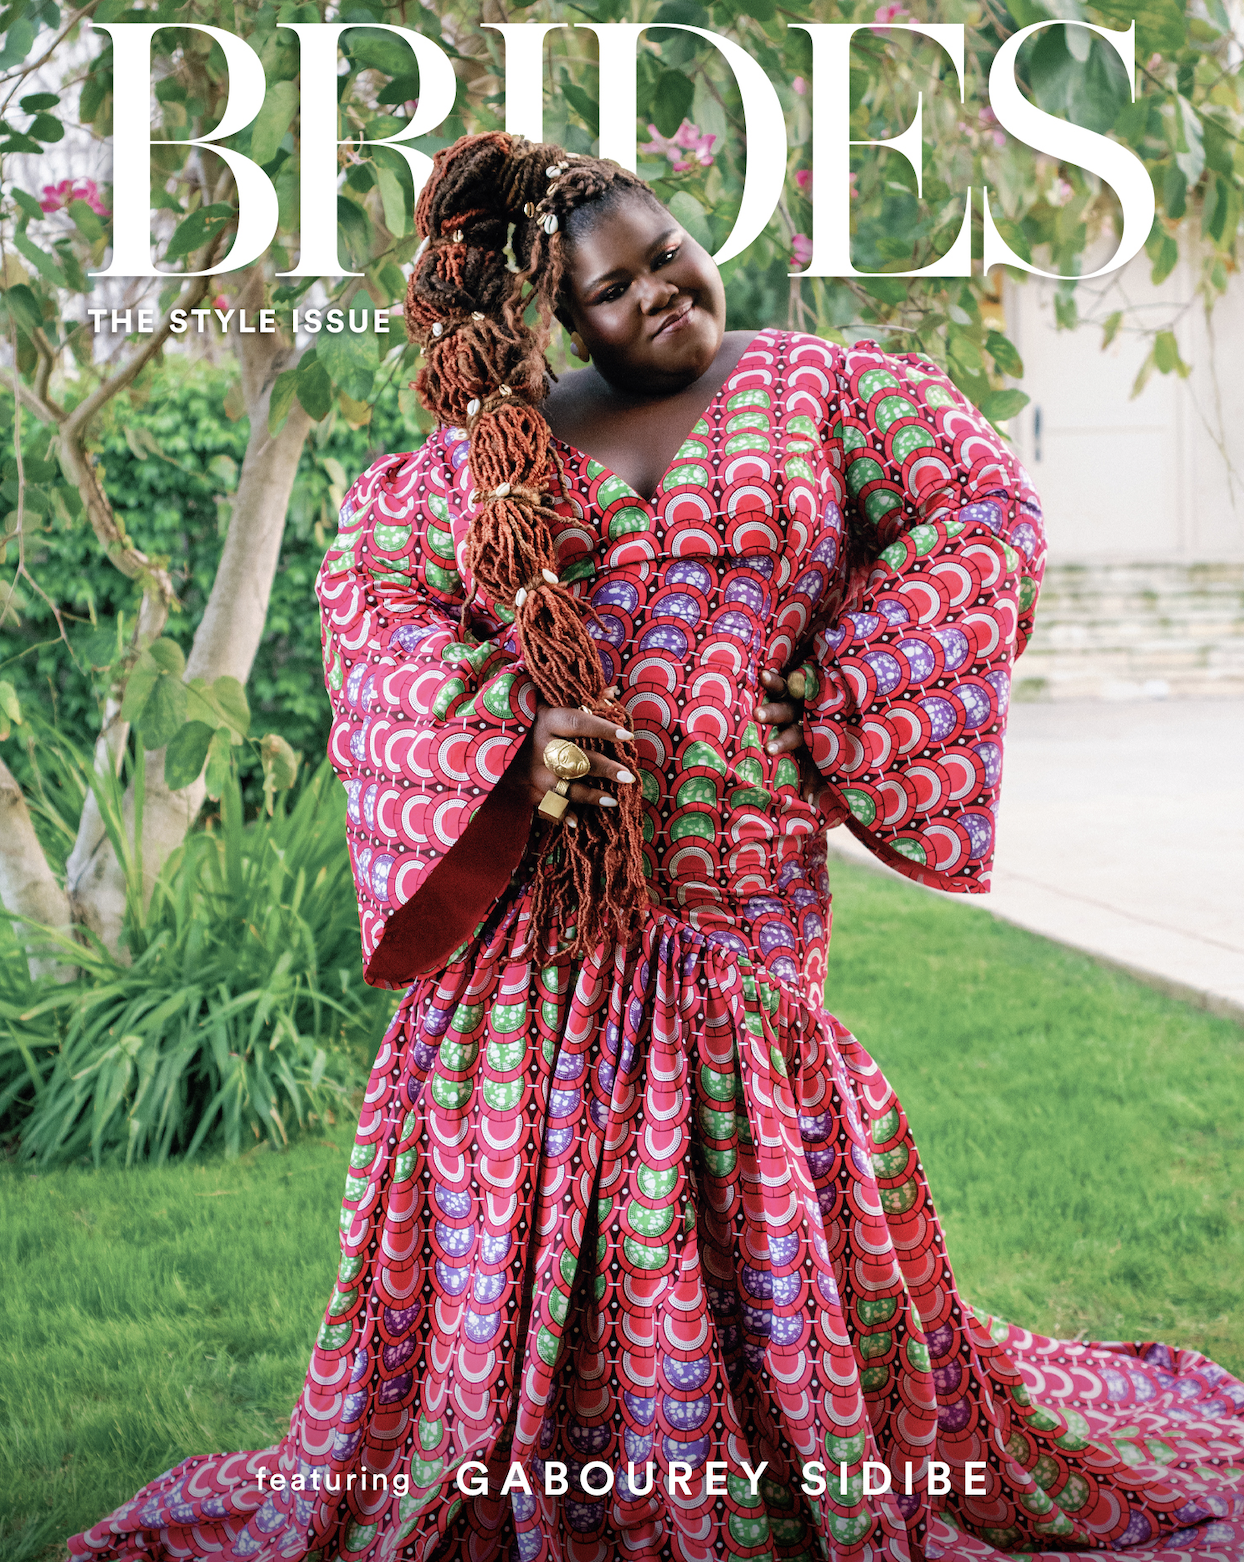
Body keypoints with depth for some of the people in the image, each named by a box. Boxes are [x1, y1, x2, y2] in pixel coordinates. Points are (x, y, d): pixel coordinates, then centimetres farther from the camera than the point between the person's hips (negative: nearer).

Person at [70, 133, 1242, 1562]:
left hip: (733, 877, -2)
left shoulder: (822, 391, 7)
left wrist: (839, 685, -7)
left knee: (754, 1200, 0)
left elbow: (983, 513, 2)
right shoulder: (492, 447, 10)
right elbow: (372, 588, 6)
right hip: (526, 880, 2)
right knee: (517, 1178, 4)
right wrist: (508, 733, -11)